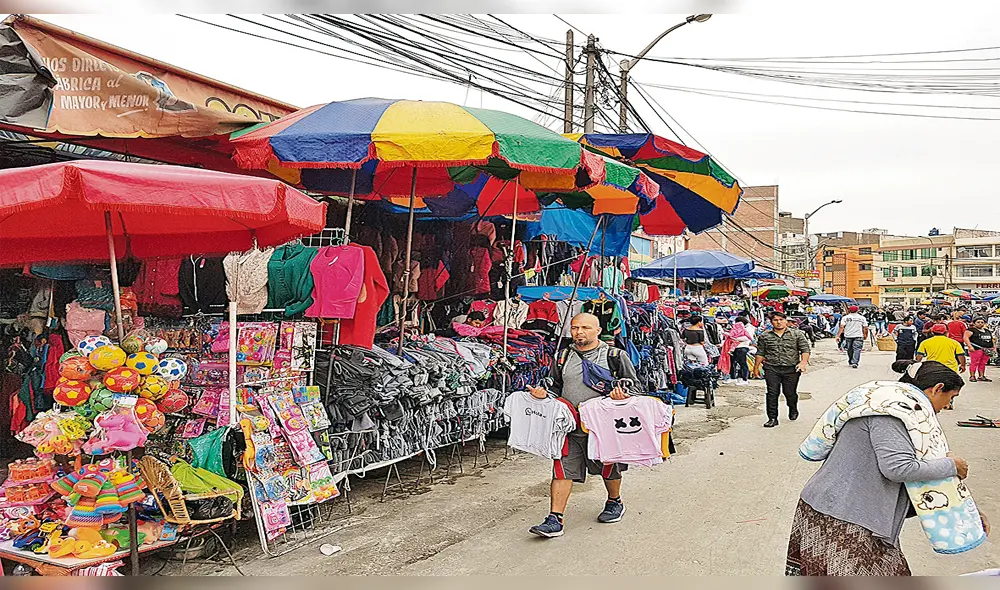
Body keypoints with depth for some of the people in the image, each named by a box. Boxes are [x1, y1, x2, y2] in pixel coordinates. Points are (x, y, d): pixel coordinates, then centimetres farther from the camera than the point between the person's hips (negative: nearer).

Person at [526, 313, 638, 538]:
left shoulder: (615, 356, -2)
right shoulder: (564, 357, 10)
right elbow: (556, 387, 18)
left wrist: (622, 395, -20)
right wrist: (544, 393, -4)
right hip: (569, 425, 2)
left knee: (608, 468, 16)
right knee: (562, 470, -5)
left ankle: (615, 502, 43)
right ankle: (555, 520, -2)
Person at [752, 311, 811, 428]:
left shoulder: (797, 334, 6)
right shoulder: (764, 336, 9)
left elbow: (805, 349, 2)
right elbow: (760, 353, 14)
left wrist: (803, 362, -13)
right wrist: (756, 367, 11)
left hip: (791, 369, -1)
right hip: (771, 369, 1)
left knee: (790, 393, 5)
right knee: (772, 393, -6)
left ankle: (793, 410, 36)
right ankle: (772, 418, 1)